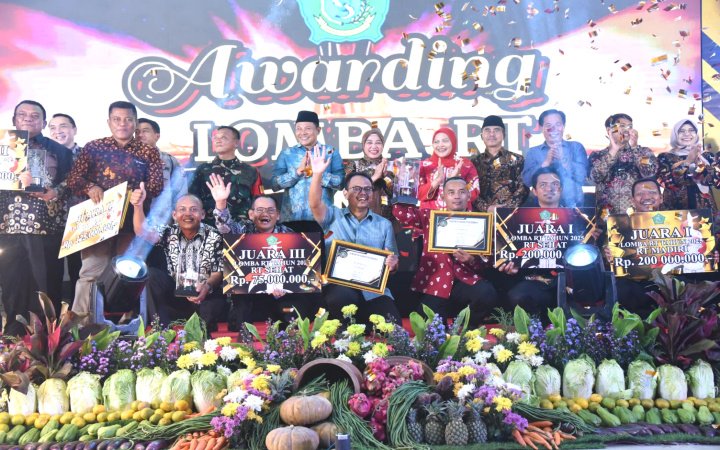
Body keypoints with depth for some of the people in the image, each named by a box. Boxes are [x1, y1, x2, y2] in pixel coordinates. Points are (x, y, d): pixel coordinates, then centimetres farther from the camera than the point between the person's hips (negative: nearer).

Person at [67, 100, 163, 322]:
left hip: (132, 222, 1)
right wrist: (90, 187, -17)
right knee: (89, 272, -4)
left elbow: (157, 186, -1)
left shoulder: (149, 152, 8)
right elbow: (73, 179, 4)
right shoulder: (93, 147, 7)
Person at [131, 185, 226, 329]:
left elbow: (219, 272, -7)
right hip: (175, 294, 4)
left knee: (210, 312, -36)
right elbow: (143, 233, -14)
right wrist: (138, 206, -33)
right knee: (150, 274, -18)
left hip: (205, 295, -3)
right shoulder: (169, 233, 4)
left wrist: (207, 286, -30)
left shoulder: (214, 237, -4)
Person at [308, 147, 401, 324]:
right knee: (344, 297, -38)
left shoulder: (384, 224, 18)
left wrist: (392, 264, -7)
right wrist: (317, 174, -22)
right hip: (338, 286, -1)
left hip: (373, 291, 2)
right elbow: (315, 204, -9)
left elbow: (392, 265, 17)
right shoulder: (333, 216, 13)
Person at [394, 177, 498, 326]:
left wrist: (472, 260, -14)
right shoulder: (430, 217, 12)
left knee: (488, 294, -30)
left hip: (466, 280, 0)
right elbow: (401, 212, 0)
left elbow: (485, 262, 8)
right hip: (435, 284, 0)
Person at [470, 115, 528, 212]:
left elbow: (523, 188, 3)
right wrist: (487, 208, -9)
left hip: (509, 212, 0)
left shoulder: (517, 160, 11)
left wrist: (507, 208, -10)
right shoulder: (474, 161, 13)